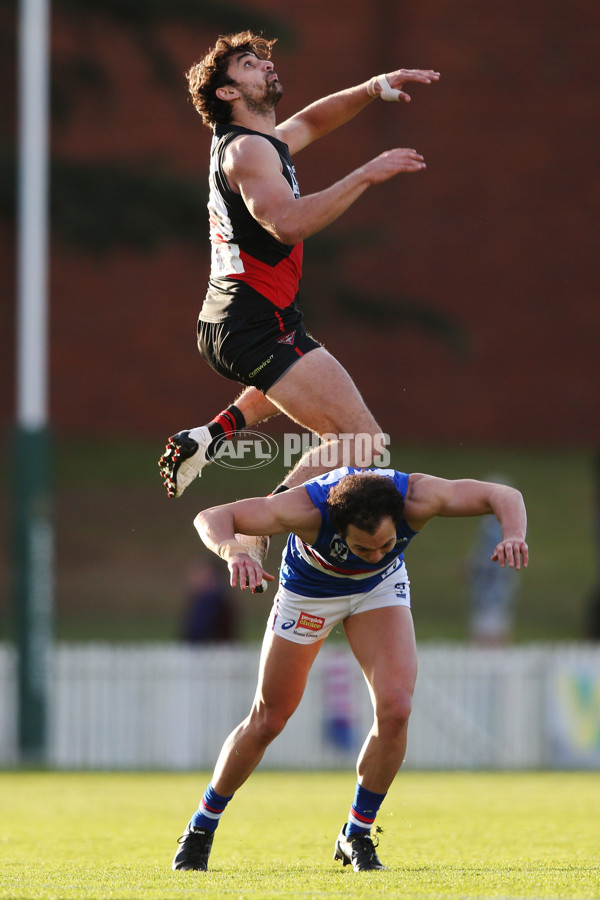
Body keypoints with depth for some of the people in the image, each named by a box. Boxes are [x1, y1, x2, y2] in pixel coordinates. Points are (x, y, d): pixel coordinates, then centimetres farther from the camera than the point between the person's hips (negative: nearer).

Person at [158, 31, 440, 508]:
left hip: (225, 322, 10)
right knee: (364, 442, -18)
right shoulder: (249, 150, -14)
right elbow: (287, 222, -31)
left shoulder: (263, 142, 15)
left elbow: (310, 121, 33)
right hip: (258, 327, -10)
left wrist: (375, 88, 20)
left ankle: (209, 435, 25)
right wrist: (365, 176, -28)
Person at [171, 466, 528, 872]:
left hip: (381, 587, 2)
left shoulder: (416, 499, -37)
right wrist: (234, 552, -65)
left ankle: (356, 837, 1)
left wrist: (513, 534, -52)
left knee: (395, 708, -19)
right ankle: (201, 828, 27)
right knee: (267, 721, 4)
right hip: (307, 590, -1)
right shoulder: (308, 508, -42)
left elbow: (505, 496, -30)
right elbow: (211, 518, -42)